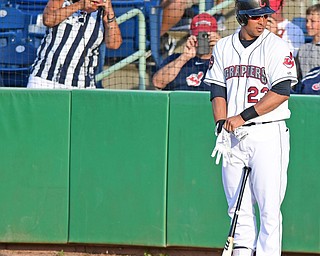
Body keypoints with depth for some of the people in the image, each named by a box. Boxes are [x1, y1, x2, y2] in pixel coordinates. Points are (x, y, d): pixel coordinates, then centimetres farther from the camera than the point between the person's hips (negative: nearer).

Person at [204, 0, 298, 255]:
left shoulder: (276, 46, -3)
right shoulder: (223, 47, 11)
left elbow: (281, 92, -12)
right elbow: (218, 91, 9)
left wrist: (243, 116, -15)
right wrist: (222, 127, -6)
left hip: (268, 135, -4)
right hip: (233, 137, 4)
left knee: (269, 207, -8)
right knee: (238, 206, 6)